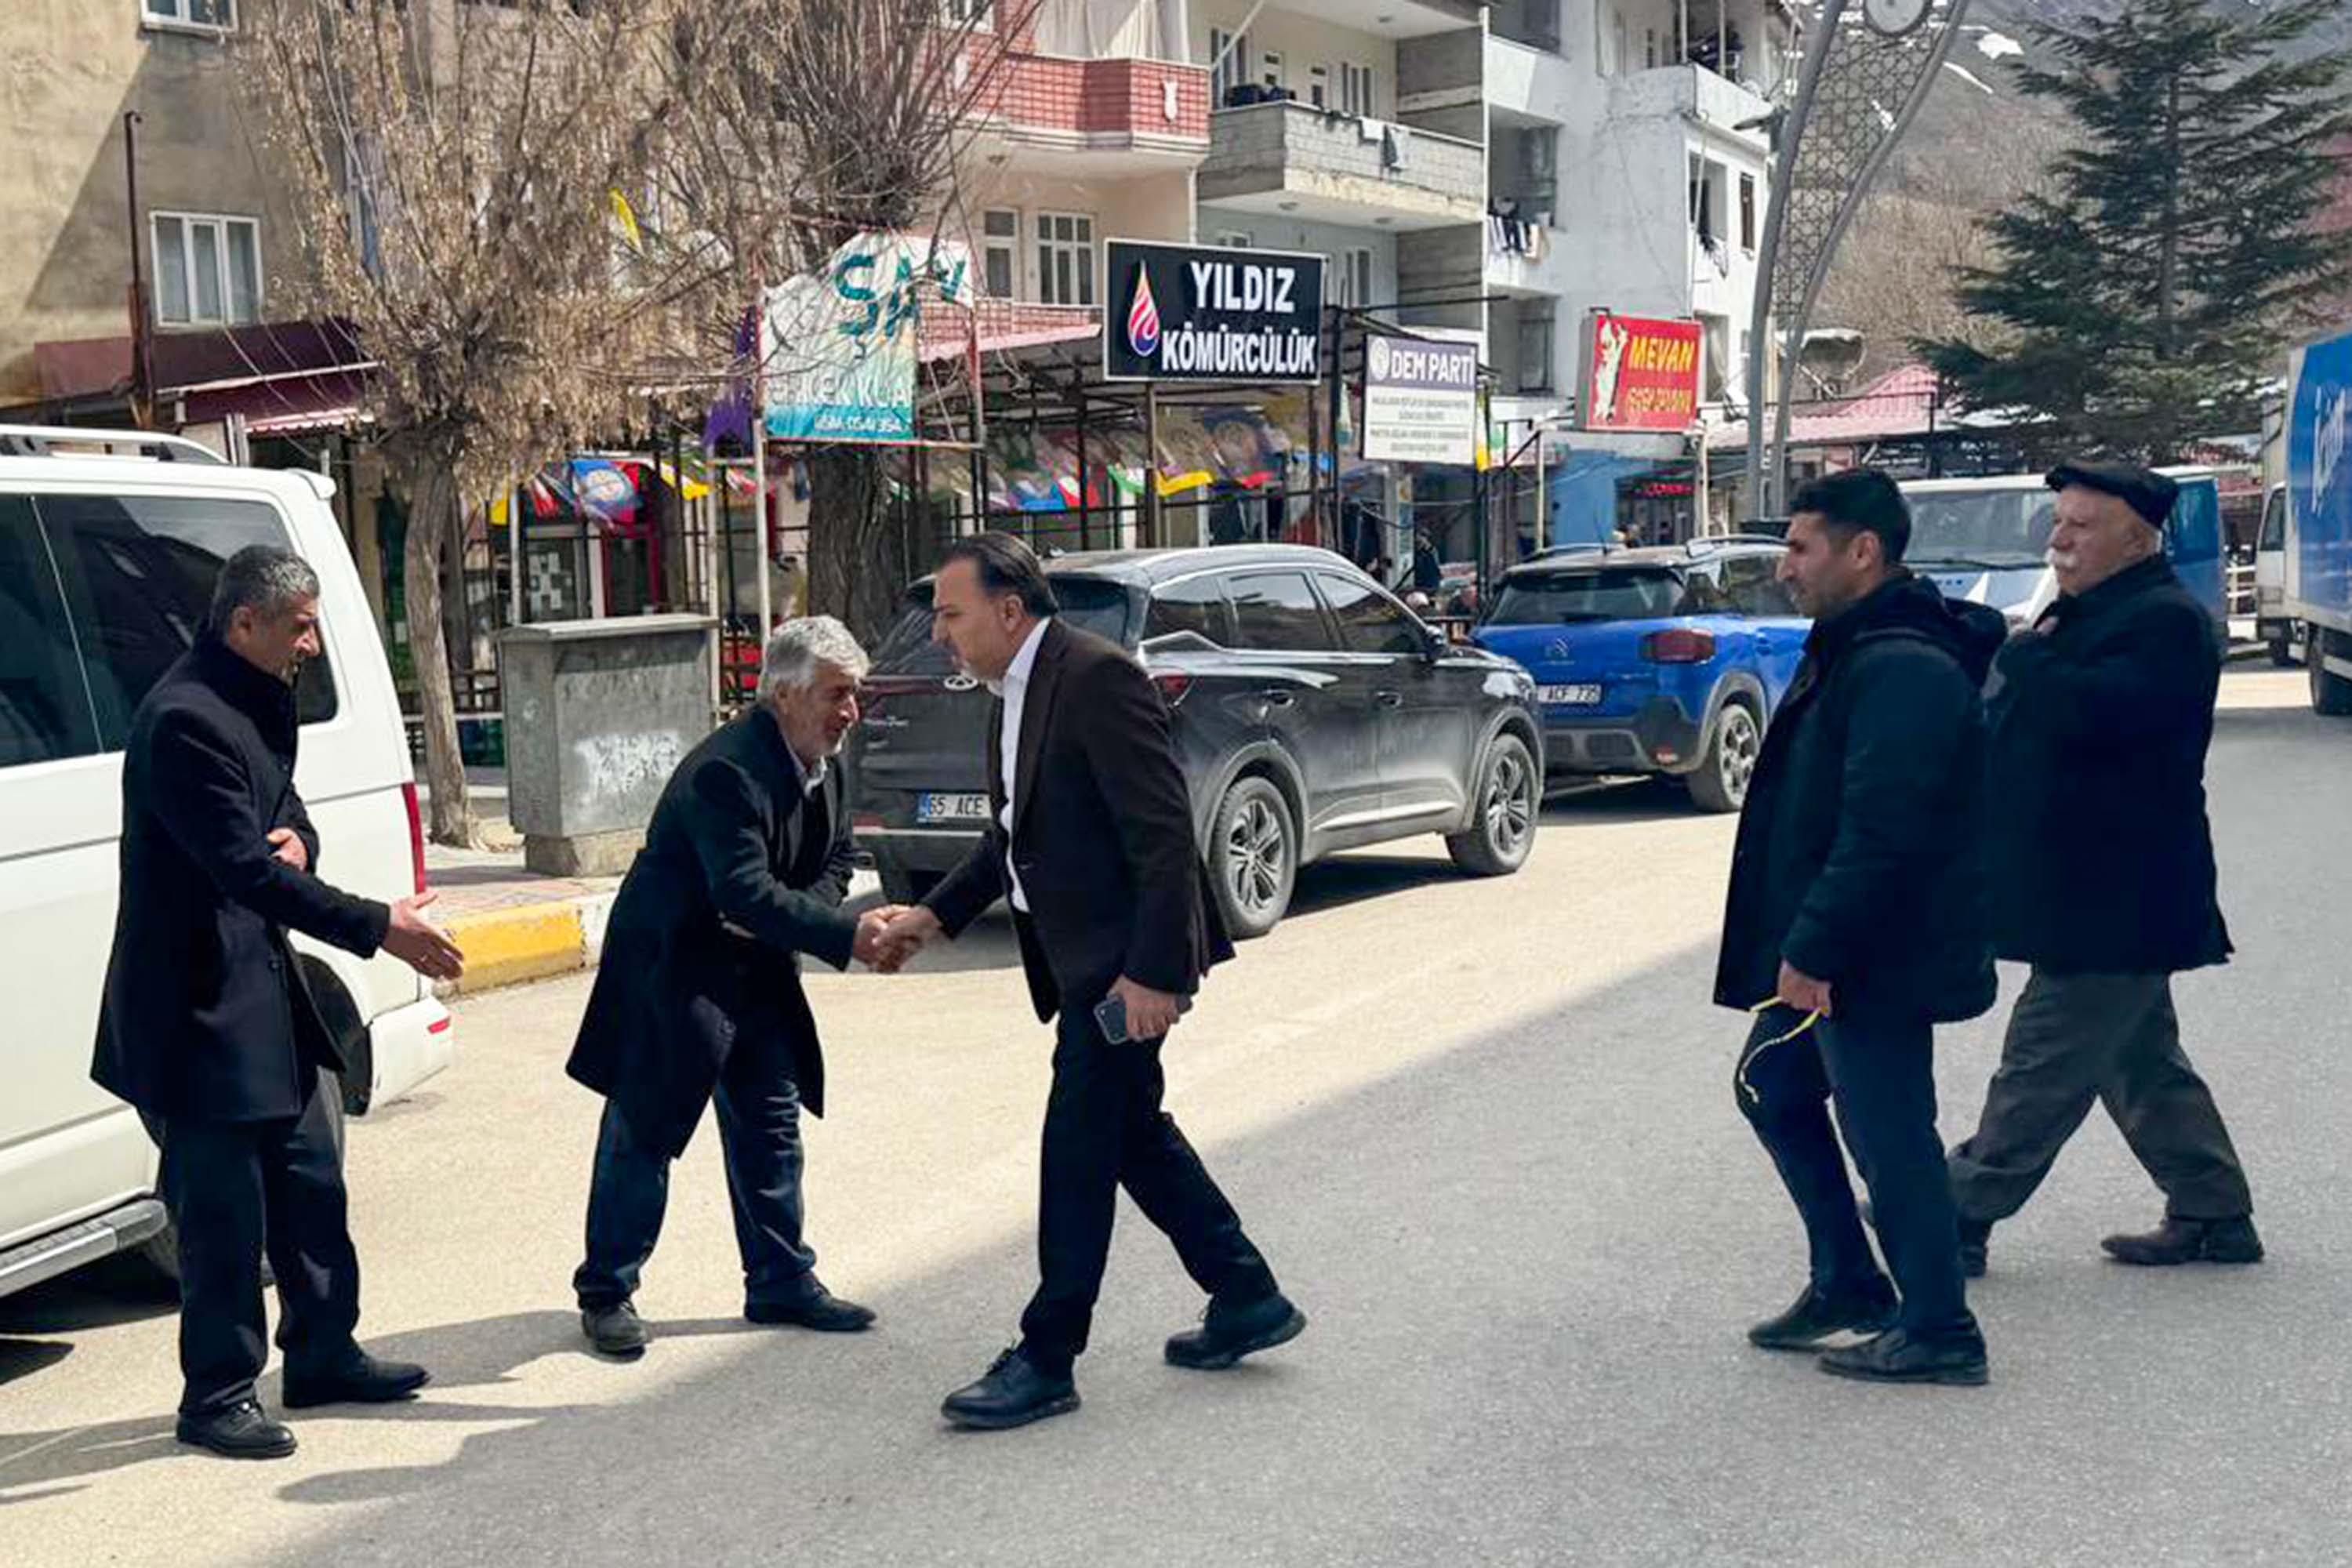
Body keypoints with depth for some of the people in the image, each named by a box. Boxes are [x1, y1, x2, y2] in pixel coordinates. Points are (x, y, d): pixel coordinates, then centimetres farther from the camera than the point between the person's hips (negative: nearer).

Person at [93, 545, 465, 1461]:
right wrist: (378, 928, -26)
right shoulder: (184, 721, -22)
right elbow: (246, 869, -27)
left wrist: (298, 839, -6)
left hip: (265, 987, 10)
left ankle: (323, 1356, 30)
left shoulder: (260, 703, 10)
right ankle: (217, 1395, 14)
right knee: (223, 1206, 0)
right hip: (198, 1005, -10)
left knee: (309, 1178, 17)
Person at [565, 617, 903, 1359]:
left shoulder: (821, 762, 0)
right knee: (643, 1131, 0)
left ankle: (781, 1282, 22)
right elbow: (745, 892, -35)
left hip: (756, 969, 9)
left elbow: (833, 860, 9)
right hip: (669, 970, -8)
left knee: (771, 1123, 12)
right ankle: (607, 1292, 14)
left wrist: (782, 919, -11)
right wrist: (845, 935, -40)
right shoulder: (725, 771, -28)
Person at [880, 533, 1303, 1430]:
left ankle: (1046, 1362, 6)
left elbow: (1164, 834, -22)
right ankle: (1246, 1299, 29)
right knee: (1130, 1130, 17)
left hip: (1124, 958, -10)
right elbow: (1013, 834, 23)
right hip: (1081, 957, 10)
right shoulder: (1013, 697, 13)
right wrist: (937, 914, 10)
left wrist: (1153, 969, -25)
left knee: (1078, 1150, -4)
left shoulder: (1095, 678, -18)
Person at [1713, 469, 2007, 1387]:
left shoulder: (1901, 668, -21)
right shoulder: (1853, 650, 14)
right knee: (1773, 1091, 19)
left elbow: (1880, 835, -28)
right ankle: (1847, 1285, 30)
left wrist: (1812, 950, -25)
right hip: (1830, 954, 11)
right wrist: (1800, 945, 18)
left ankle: (1937, 1331, 11)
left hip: (1876, 964, -11)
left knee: (1888, 1133, -2)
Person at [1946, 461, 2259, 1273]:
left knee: (2044, 1065, -4)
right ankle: (2214, 1216, 27)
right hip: (2092, 893, 11)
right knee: (2141, 1060, 17)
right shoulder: (2087, 613, 17)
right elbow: (2039, 722, 22)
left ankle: (1961, 1217, 2)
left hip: (2114, 899, -11)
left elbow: (2099, 711, -32)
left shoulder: (2166, 622, -16)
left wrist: (2026, 658, -18)